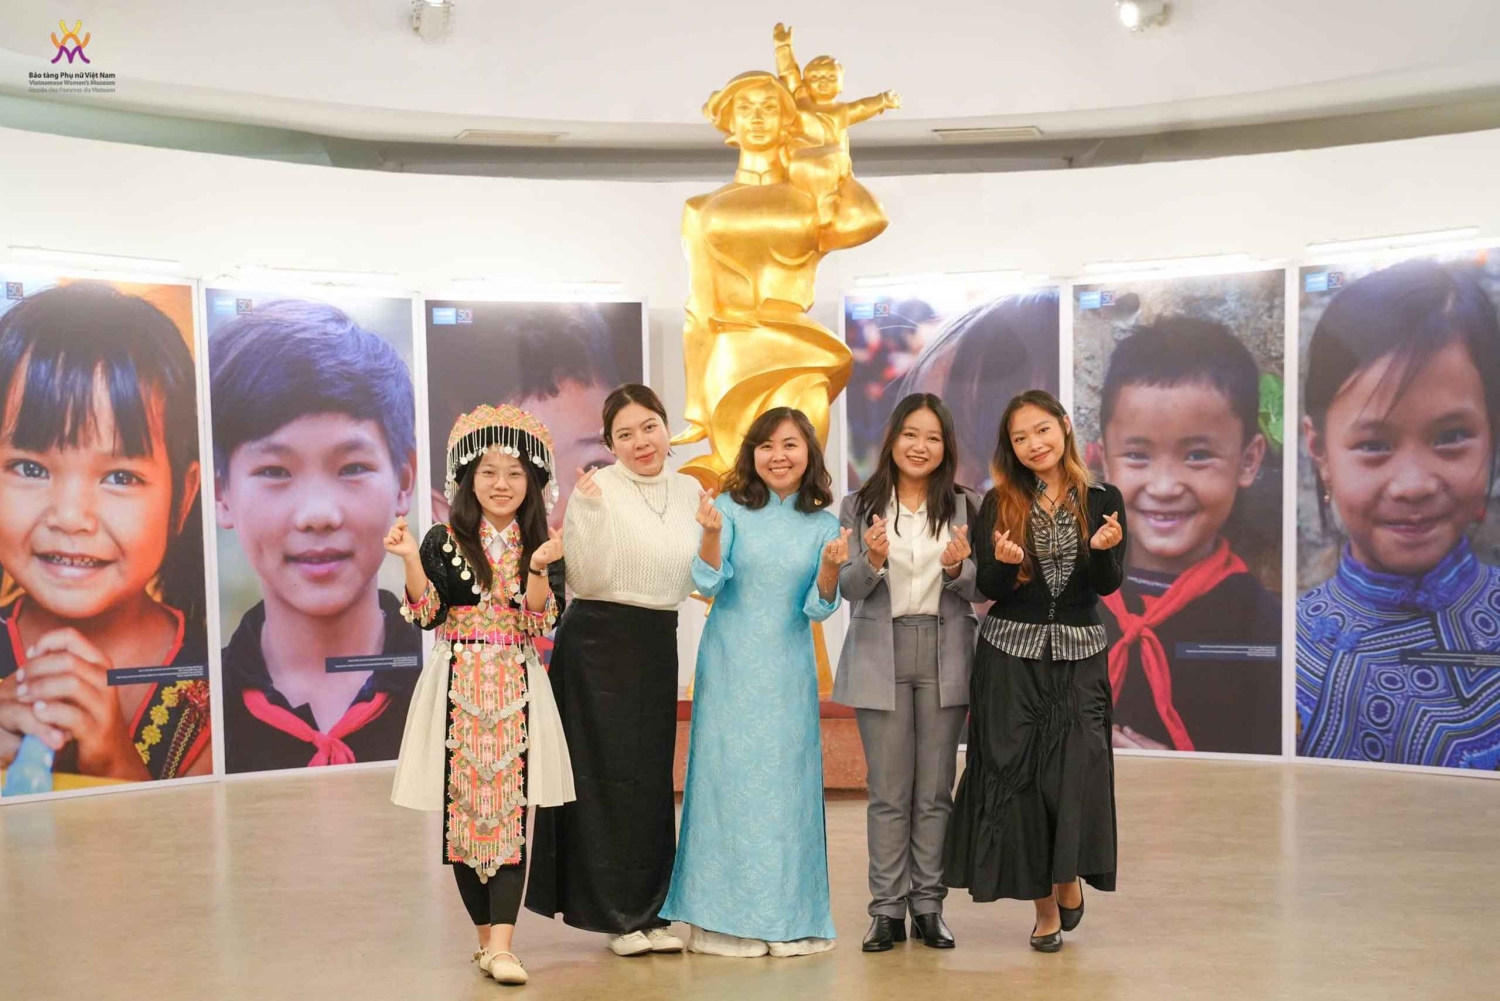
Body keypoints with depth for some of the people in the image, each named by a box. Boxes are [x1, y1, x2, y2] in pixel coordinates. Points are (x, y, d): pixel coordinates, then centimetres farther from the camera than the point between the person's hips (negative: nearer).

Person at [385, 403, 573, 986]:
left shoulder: (541, 545, 3)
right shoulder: (443, 541, 1)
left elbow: (541, 622, -7)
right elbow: (428, 614, -6)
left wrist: (539, 567, -22)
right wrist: (410, 560, -18)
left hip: (516, 689, 0)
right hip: (458, 688, 0)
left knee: (512, 808, -6)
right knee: (461, 805, 4)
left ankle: (501, 944, -7)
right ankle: (486, 932, 19)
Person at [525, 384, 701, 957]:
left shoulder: (689, 492, 7)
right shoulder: (596, 490, -9)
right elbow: (587, 579, -14)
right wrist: (589, 514, -24)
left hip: (659, 645, 5)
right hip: (598, 643, -5)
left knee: (652, 777, 11)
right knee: (605, 774, 2)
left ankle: (649, 910, 22)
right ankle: (614, 913, 15)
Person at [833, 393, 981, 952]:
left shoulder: (963, 506, 4)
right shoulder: (860, 506, 3)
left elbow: (980, 591, 2)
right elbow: (848, 588, -3)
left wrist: (957, 567, -19)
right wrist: (872, 561, -23)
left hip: (945, 657, 1)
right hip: (881, 659, -1)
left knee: (935, 791, 7)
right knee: (888, 792, 4)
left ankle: (929, 906, 16)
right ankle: (887, 909, 12)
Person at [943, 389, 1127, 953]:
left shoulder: (1101, 502, 4)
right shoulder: (999, 504, 2)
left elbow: (1108, 585, -3)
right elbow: (989, 588, -2)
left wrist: (1103, 548, -24)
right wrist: (1005, 562, -23)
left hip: (1078, 656, 0)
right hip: (1010, 656, 0)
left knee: (1076, 770, -8)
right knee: (1016, 772, 0)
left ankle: (1069, 878, 19)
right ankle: (1044, 902, 14)